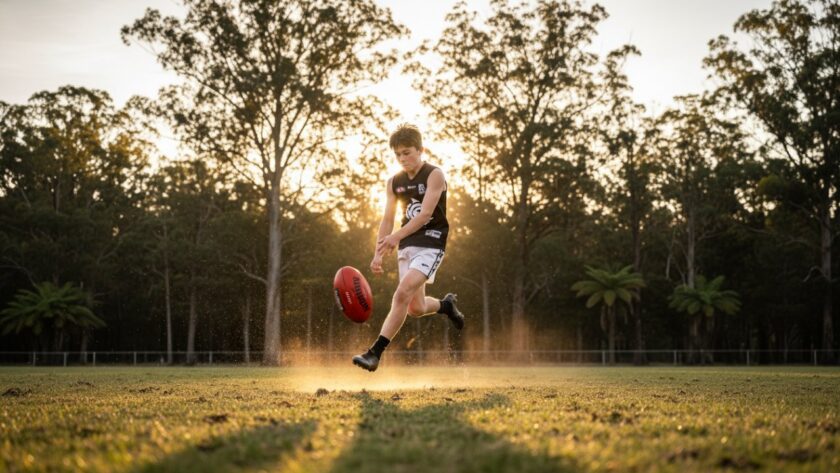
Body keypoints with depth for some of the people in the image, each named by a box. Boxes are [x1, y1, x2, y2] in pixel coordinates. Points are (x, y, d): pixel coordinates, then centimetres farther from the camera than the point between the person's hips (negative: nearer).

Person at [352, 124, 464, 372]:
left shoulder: (434, 175, -9)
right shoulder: (394, 182, 9)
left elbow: (425, 213, -20)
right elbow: (387, 220, 10)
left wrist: (396, 237, -30)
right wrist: (378, 254, -2)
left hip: (430, 245, -6)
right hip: (407, 246, 7)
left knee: (402, 293, -22)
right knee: (416, 308, 8)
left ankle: (375, 352, -23)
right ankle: (446, 304, 41)